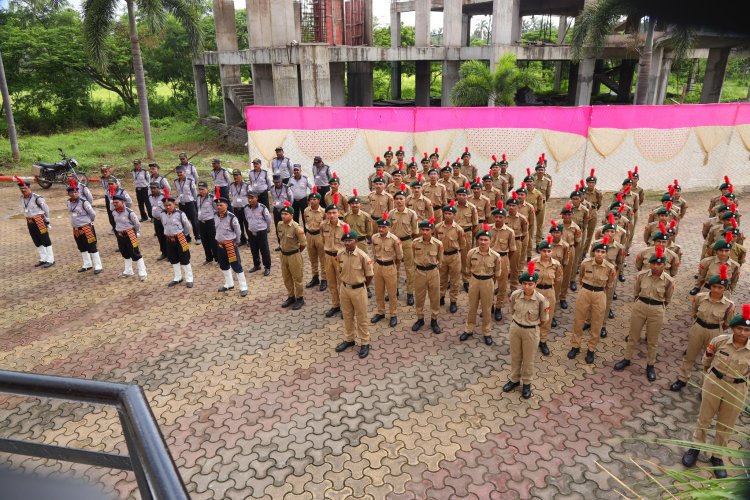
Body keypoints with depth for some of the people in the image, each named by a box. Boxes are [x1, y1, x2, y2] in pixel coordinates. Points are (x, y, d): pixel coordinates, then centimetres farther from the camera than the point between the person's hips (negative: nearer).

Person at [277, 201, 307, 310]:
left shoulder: (296, 227, -22)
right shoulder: (279, 225, -2)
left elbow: (303, 243, -15)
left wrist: (296, 251, 0)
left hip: (294, 255, -6)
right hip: (283, 255, 6)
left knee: (297, 278, 7)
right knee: (286, 278, 18)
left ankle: (300, 299, 21)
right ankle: (291, 296, 34)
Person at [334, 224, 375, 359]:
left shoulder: (363, 256, -21)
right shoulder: (340, 254, -8)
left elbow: (369, 275, -9)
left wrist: (362, 287, 2)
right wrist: (346, 282, 11)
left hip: (358, 289, -4)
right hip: (344, 288, 5)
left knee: (361, 318, 9)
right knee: (347, 316, 20)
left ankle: (365, 343, 23)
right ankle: (348, 339, 38)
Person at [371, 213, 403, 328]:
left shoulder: (394, 239, -18)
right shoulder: (374, 237, -6)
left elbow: (400, 257, -7)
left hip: (390, 267, -4)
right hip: (378, 266, 4)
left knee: (392, 293, 8)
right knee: (378, 292, 16)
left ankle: (393, 315, 23)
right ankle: (380, 312, 34)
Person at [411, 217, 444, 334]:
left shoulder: (438, 244, -13)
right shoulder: (415, 242, -8)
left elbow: (439, 259, 4)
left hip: (433, 272, -1)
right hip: (419, 272, 1)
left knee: (435, 298, 9)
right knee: (419, 297, 13)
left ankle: (434, 321, 26)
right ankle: (420, 319, 32)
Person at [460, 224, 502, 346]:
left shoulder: (495, 256, -16)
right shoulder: (471, 252, -13)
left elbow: (497, 273, 0)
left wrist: (491, 284, 7)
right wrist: (474, 278, 11)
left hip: (488, 282, -1)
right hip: (474, 281, 1)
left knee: (486, 308, 13)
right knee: (472, 307, 15)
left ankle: (486, 332, 29)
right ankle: (469, 329, 32)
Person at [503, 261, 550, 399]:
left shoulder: (541, 300, -23)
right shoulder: (515, 295, -14)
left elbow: (544, 320, -7)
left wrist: (531, 324, 4)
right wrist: (518, 322, 8)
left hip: (531, 332, -3)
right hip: (515, 328, 3)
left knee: (528, 359, 15)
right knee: (515, 356, 20)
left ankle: (527, 383, 36)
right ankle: (514, 379, 41)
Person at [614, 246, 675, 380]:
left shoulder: (668, 280, -12)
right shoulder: (641, 275, -10)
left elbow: (667, 299, 6)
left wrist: (658, 308, 12)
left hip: (657, 311, -1)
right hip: (639, 307, 1)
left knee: (652, 341, 13)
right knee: (633, 336, 15)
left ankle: (650, 365, 30)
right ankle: (626, 359, 32)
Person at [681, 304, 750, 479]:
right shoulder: (719, 341, -16)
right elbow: (707, 360, 4)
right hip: (713, 383, -1)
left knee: (726, 426, 16)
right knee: (704, 418, 16)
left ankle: (717, 456, 36)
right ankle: (696, 446, 38)